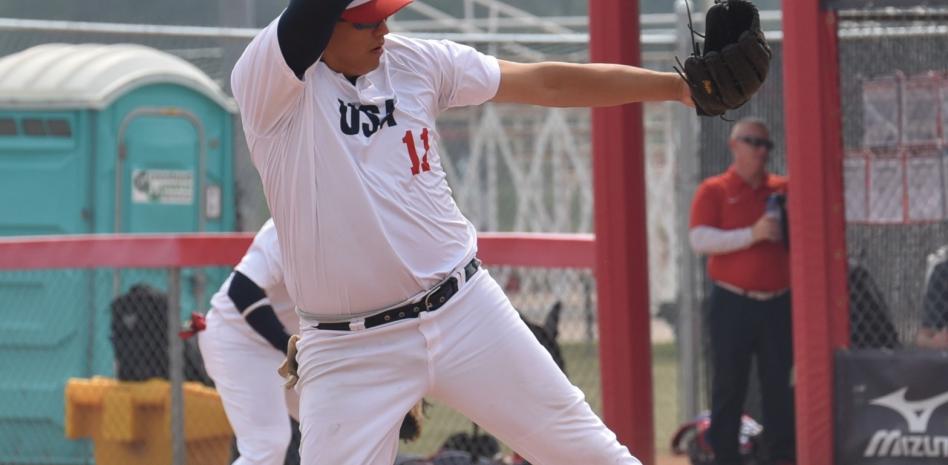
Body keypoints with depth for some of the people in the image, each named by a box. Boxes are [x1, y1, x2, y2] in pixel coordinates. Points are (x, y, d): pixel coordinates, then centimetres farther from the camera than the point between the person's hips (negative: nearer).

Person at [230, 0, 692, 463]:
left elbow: (548, 84, 8)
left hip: (466, 314, 4)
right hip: (347, 352, -4)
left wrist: (676, 86, 5)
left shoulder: (417, 63, 4)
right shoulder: (269, 83, -12)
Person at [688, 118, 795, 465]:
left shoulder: (783, 189, 10)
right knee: (729, 385, 1)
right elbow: (700, 240, -12)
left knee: (780, 384, 5)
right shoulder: (713, 191, 0)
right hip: (733, 305, -3)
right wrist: (752, 234, -20)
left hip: (778, 303, 3)